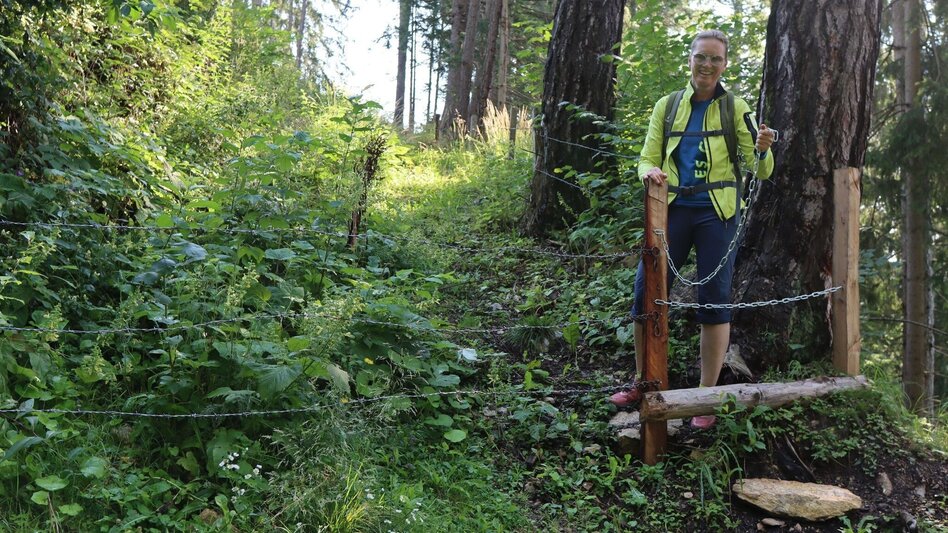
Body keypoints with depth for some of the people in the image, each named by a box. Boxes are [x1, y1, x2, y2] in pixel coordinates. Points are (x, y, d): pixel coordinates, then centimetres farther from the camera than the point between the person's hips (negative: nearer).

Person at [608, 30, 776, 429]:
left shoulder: (735, 109, 3)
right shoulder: (667, 106, 9)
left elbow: (761, 172, -1)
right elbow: (647, 159, 9)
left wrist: (763, 150, -24)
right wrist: (649, 172, -15)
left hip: (716, 213, -2)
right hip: (673, 210, 2)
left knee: (714, 300, 0)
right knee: (646, 291, 0)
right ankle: (642, 383, 19)